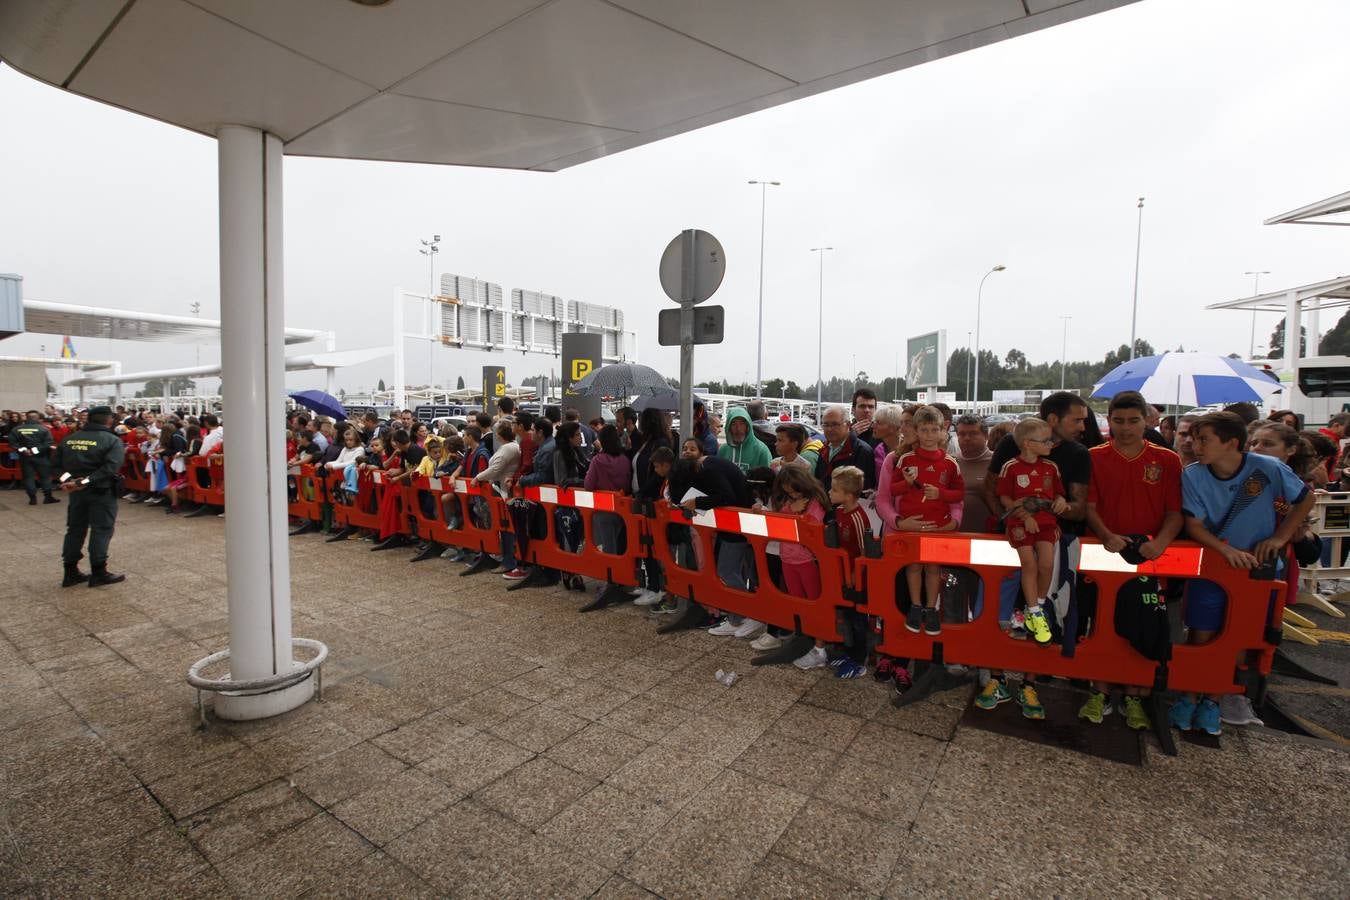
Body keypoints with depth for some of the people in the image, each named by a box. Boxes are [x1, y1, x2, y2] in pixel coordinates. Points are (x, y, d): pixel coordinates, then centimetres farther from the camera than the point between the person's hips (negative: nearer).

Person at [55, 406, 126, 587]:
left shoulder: (69, 439, 9)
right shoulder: (112, 440, -11)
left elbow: (58, 463, 4)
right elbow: (110, 468, -23)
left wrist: (67, 478, -6)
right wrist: (86, 482, -21)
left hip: (76, 491, 6)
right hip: (102, 491, -6)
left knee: (75, 529, 15)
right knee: (101, 530, 1)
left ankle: (71, 572, 20)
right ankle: (99, 573, 3)